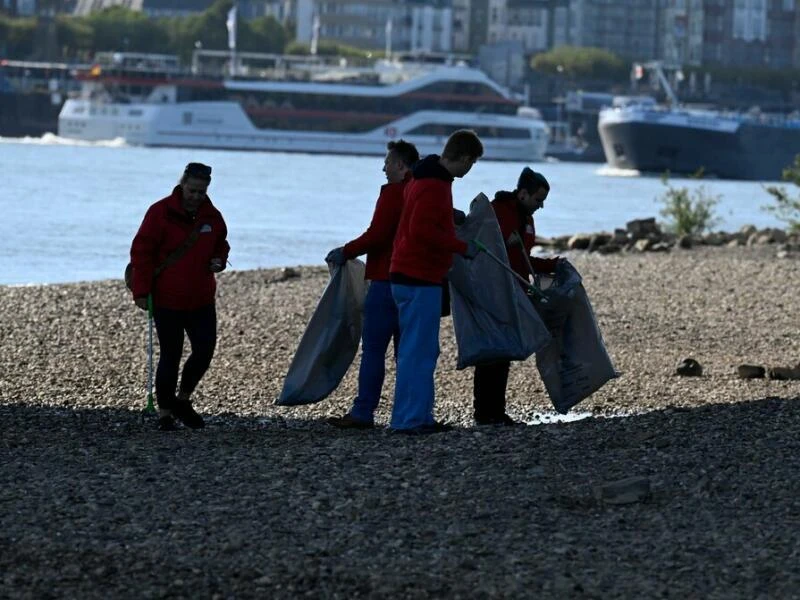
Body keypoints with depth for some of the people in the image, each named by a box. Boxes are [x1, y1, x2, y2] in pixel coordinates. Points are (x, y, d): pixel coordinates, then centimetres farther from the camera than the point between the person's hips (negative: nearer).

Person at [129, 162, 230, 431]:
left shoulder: (212, 216, 5)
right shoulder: (161, 212, -10)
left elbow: (221, 245, 23)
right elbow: (141, 252, -9)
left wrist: (218, 260, -1)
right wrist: (141, 291, -12)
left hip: (201, 299, 5)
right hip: (167, 300, -5)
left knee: (205, 350, -2)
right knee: (170, 356, 0)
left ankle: (182, 400, 20)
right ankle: (164, 414, 11)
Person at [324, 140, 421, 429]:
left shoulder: (393, 193, -11)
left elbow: (377, 235, -17)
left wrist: (346, 252, -5)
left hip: (387, 280, -9)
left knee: (373, 348, -8)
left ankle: (363, 412, -11)